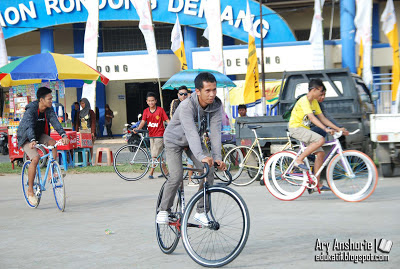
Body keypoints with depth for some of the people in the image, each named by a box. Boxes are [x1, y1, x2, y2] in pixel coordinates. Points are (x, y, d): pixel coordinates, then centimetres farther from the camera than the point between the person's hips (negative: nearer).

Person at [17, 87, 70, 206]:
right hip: (25, 138, -6)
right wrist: (32, 141, -56)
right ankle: (30, 191, -17)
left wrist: (63, 135, -36)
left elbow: (55, 122, -20)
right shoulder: (31, 109, -26)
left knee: (53, 143, -24)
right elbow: (29, 126, -39)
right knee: (35, 158, -26)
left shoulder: (49, 109, -9)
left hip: (39, 135, 6)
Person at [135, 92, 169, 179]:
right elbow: (143, 121, -4)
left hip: (159, 135, -5)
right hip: (151, 135, 5)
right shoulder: (146, 111, 5)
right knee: (159, 156, 9)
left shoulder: (160, 110, -6)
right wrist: (137, 129, -22)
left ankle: (151, 173, -2)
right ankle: (165, 172, 17)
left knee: (155, 155, -9)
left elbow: (167, 120, -7)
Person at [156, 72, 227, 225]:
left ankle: (201, 212, 2)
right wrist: (202, 157, -58)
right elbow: (191, 132, -45)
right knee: (176, 176, -19)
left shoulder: (216, 105, -19)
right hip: (175, 141, -5)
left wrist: (217, 157, -35)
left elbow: (215, 132, -24)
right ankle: (163, 210, 2)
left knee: (208, 172, -12)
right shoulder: (187, 106, -34)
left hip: (195, 142, 5)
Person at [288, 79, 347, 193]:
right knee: (320, 140, -28)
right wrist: (325, 129, -36)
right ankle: (299, 160, -19)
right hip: (296, 128, -9)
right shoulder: (304, 101, -16)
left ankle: (317, 183, 2)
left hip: (304, 129, 9)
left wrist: (338, 129, 5)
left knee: (320, 153, -2)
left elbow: (322, 118, 13)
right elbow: (312, 117, -27)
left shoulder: (314, 102, 13)